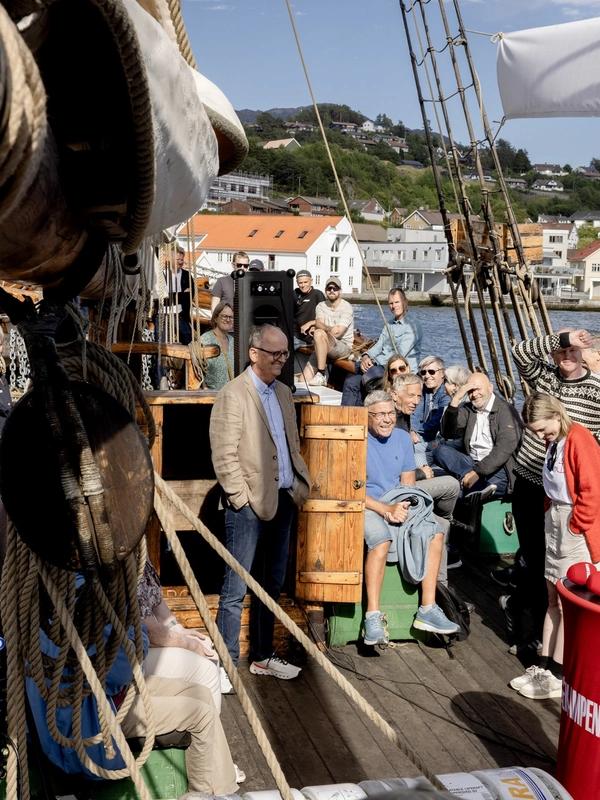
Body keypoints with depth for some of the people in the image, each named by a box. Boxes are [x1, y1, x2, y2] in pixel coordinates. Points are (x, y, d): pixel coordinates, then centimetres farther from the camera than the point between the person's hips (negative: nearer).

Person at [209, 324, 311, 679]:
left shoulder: (284, 393, 14)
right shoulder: (233, 394, -10)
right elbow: (224, 455, -14)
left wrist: (302, 480, 9)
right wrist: (243, 498, -14)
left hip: (283, 500, 8)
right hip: (250, 504, -8)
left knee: (272, 585, 16)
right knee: (236, 590, -1)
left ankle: (262, 656, 28)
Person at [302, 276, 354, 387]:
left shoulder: (346, 307, -5)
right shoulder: (321, 306, 12)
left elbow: (338, 332, -16)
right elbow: (318, 324, -10)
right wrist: (329, 329, -29)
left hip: (343, 347, -4)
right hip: (323, 348, 5)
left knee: (319, 334, -35)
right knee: (306, 377, -18)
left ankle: (321, 376, -32)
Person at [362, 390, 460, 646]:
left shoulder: (402, 438, 10)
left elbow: (408, 482, 13)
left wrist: (401, 506, -8)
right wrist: (386, 509, -21)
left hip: (398, 506, 6)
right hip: (365, 508, -6)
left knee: (435, 534, -16)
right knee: (381, 539, -35)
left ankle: (428, 609, -14)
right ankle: (373, 616, -31)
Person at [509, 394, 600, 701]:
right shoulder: (555, 443, 11)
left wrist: (575, 526, -13)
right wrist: (551, 515, 11)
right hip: (556, 524, 9)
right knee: (553, 600, 12)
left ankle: (559, 676, 6)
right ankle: (544, 665, 18)